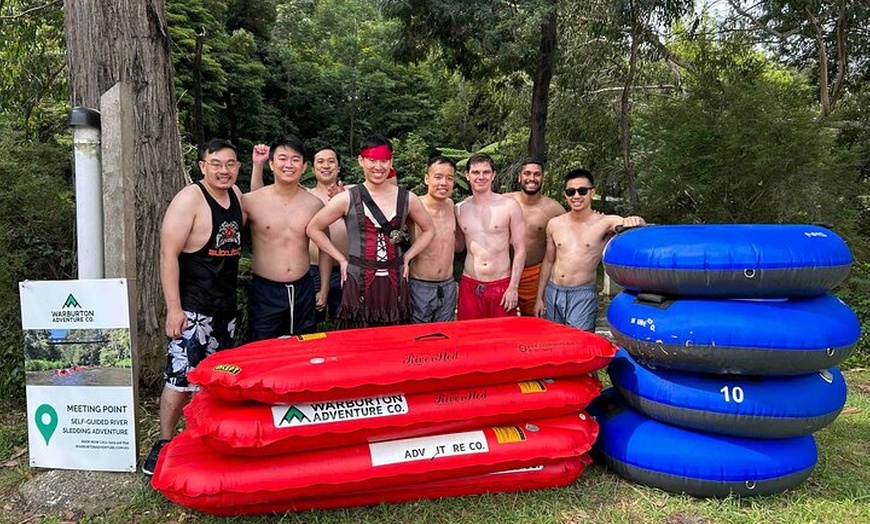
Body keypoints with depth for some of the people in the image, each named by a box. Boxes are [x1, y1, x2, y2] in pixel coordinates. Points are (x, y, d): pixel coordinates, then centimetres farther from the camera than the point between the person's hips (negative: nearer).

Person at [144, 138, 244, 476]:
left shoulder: (235, 194, 7)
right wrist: (173, 307, -20)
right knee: (181, 379, -3)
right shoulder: (189, 198, -13)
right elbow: (168, 254, -16)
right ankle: (164, 444, 14)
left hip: (226, 307, 7)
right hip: (192, 309, -7)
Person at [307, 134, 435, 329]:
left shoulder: (407, 199, 5)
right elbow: (314, 229, 6)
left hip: (395, 284, 2)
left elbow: (428, 230, 19)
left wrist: (406, 258, 9)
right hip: (359, 283, -2)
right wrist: (341, 260, 2)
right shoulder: (348, 199, -2)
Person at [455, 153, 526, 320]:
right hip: (470, 286, 2)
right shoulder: (459, 209, 6)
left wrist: (513, 287, -7)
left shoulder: (509, 206, -2)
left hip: (502, 286, -2)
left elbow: (520, 249, -2)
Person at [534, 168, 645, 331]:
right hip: (552, 292, 4)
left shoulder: (604, 223, -8)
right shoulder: (554, 224, 4)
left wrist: (635, 221, -48)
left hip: (583, 295, -4)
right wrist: (539, 297, 13)